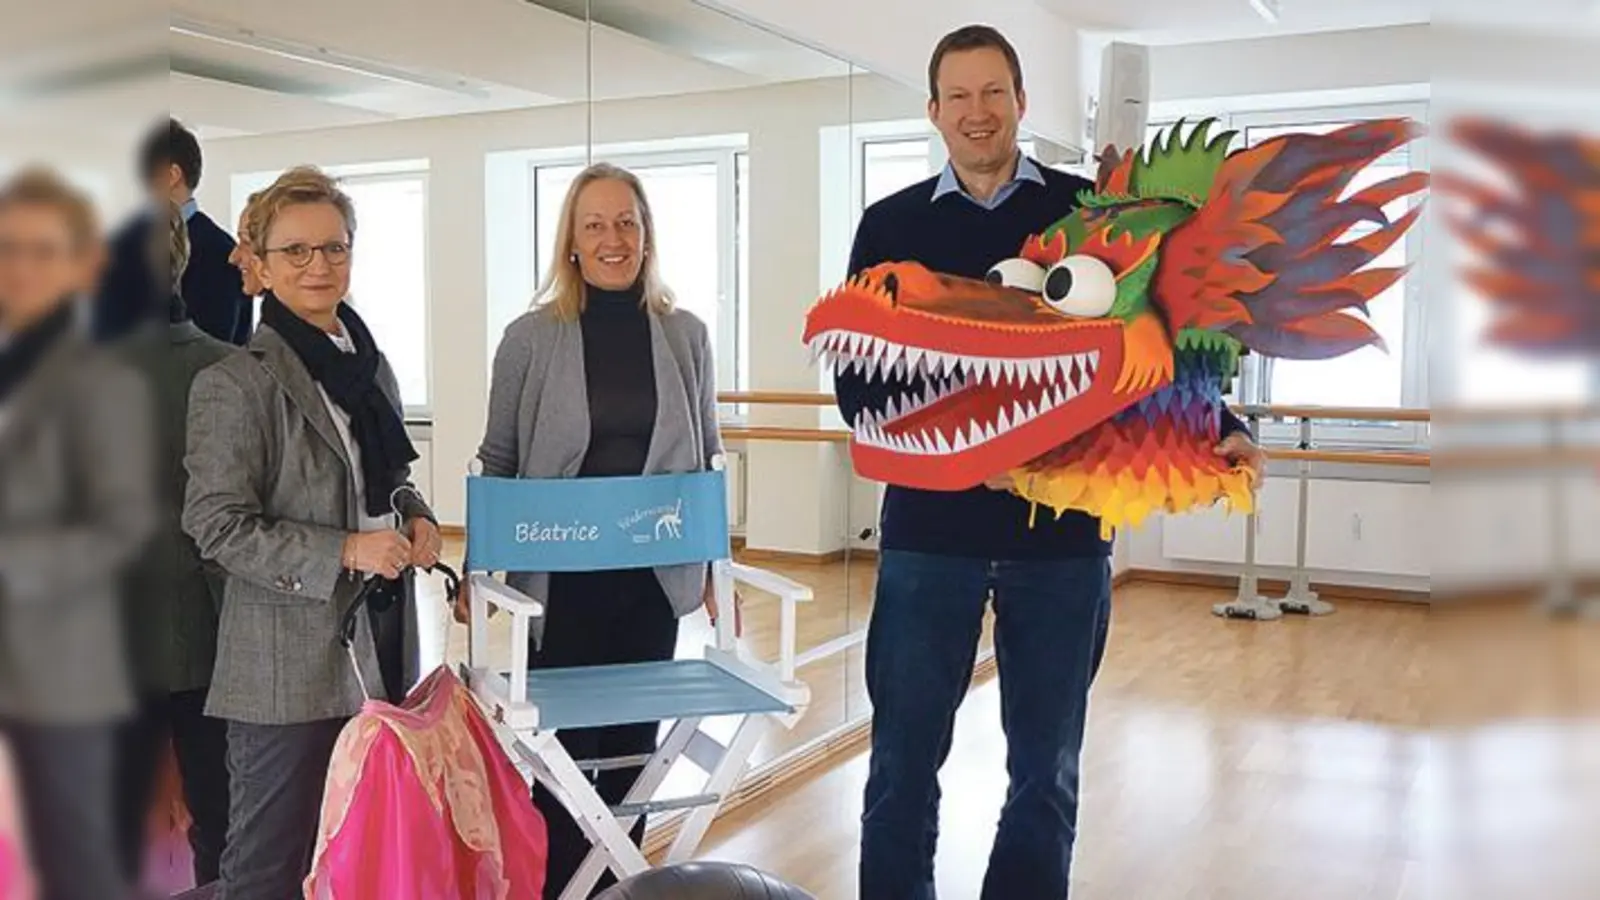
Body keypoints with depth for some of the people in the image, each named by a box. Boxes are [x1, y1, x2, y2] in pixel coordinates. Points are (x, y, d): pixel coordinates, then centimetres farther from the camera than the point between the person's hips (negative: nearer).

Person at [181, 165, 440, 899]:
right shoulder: (235, 382, -11)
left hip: (381, 650, 7)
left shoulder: (371, 367, 12)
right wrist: (342, 552, -22)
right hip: (289, 664, -7)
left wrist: (417, 518, 2)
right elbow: (216, 525, -14)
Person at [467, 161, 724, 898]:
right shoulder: (530, 337, -3)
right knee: (566, 745, 4)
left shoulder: (686, 336, 3)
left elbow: (706, 462, 8)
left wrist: (717, 570, 6)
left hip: (654, 578, 2)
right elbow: (497, 463, 3)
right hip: (562, 578, -2)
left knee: (633, 742, 12)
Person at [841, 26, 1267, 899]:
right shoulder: (891, 225, 5)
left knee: (1047, 771, 11)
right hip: (929, 527, 0)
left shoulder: (1088, 213, 5)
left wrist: (1219, 430, -11)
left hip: (1063, 529, 0)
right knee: (904, 760, 8)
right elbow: (857, 382, -1)